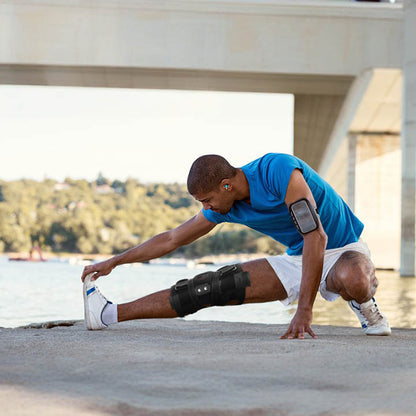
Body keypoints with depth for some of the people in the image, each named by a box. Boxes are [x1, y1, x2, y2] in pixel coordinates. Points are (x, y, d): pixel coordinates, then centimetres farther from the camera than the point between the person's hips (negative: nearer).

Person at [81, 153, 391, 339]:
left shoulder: (278, 170, -30)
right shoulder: (222, 205, -5)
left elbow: (316, 236, -35)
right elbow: (172, 239, 9)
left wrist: (304, 311, -38)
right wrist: (115, 262, 12)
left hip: (344, 250, -6)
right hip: (297, 259, 6)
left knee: (352, 280, -45)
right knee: (213, 286, -7)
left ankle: (363, 300, -8)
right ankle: (109, 314, 0)